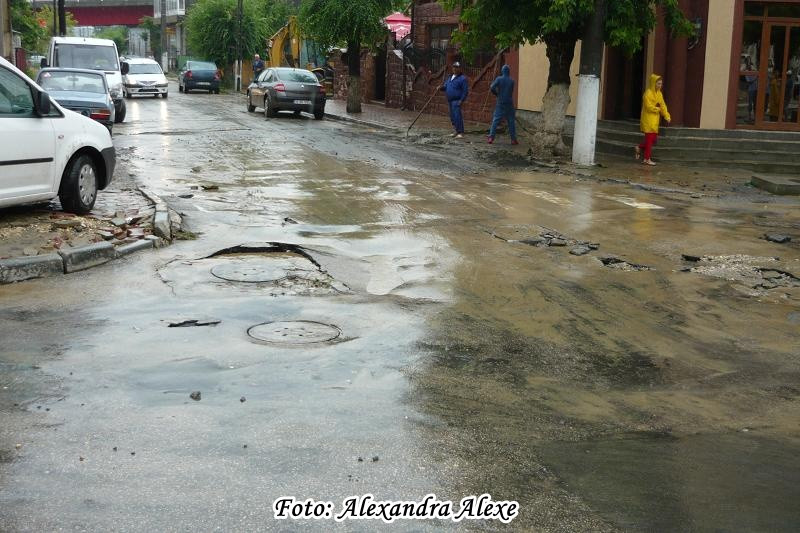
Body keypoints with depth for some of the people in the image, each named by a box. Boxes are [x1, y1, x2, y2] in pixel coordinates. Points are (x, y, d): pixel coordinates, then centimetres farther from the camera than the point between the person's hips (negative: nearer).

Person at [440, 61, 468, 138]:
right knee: (452, 117, 11)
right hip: (450, 100, 8)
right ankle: (457, 131, 20)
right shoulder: (450, 78, 18)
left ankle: (461, 132, -13)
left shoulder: (462, 78, -7)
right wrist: (441, 88, -2)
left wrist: (461, 100, -18)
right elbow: (445, 87, 22)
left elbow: (465, 91, -11)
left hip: (457, 101, -8)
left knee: (457, 116, -15)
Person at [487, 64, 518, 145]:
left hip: (500, 103, -1)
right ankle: (513, 139, 7)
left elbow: (492, 88, -16)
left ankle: (491, 138, -7)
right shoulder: (511, 80, 0)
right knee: (511, 121, 7)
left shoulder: (499, 79, -6)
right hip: (509, 103, 1)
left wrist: (496, 94, 1)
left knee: (495, 120, 1)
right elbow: (511, 91, 10)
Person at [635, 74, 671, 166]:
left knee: (654, 139, 8)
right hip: (648, 119, -8)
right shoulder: (648, 93, -14)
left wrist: (667, 116, -2)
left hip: (655, 120, 8)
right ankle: (647, 159, 3)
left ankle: (639, 148, 27)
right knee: (649, 139, -4)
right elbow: (649, 107, -19)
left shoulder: (659, 94, 11)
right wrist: (658, 109, -6)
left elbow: (663, 105, 9)